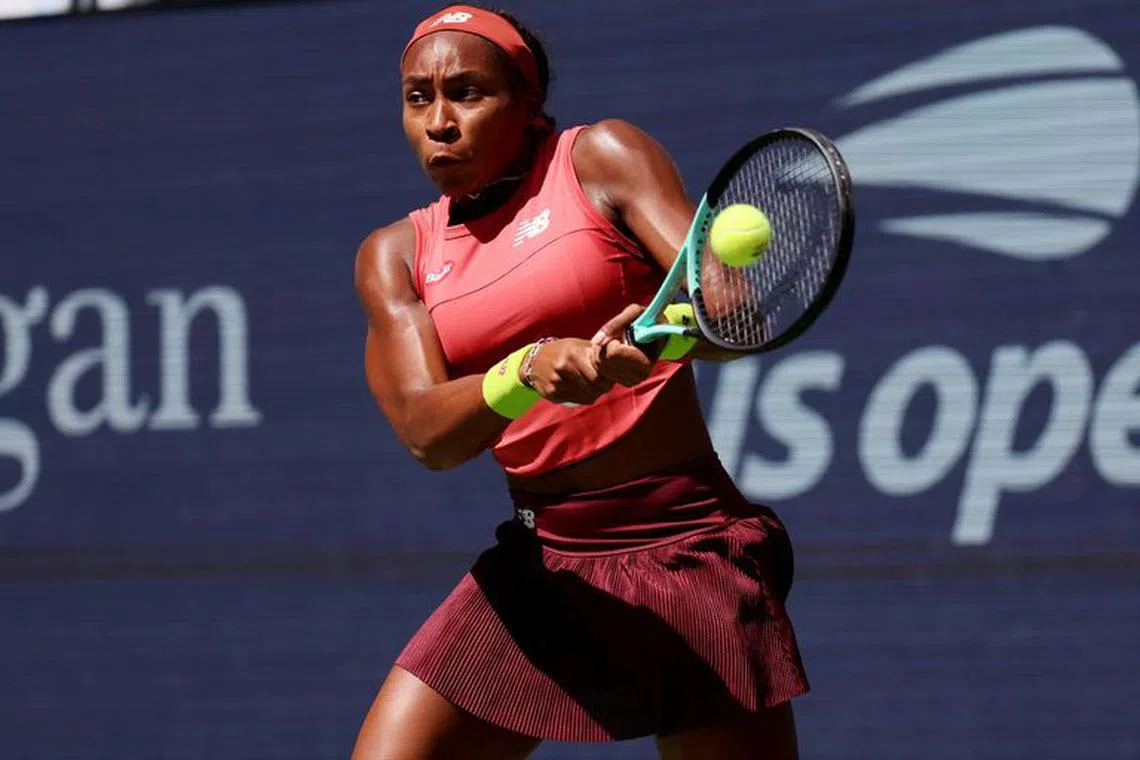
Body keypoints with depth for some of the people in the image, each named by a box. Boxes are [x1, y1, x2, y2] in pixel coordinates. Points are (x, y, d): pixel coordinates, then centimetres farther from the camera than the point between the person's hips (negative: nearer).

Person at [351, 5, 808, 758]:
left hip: (686, 548, -4)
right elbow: (427, 433, -8)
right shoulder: (395, 255, 8)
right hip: (539, 564, 4)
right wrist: (529, 369, -29)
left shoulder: (600, 159, -1)